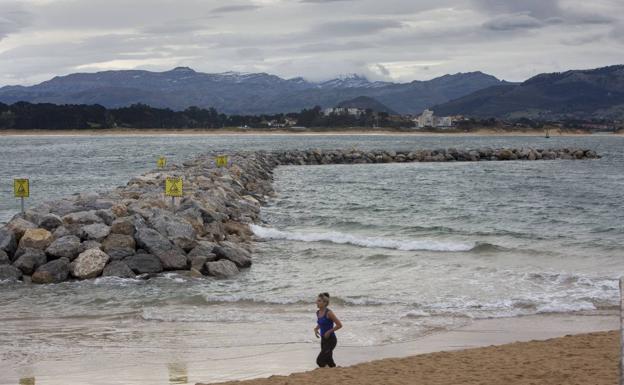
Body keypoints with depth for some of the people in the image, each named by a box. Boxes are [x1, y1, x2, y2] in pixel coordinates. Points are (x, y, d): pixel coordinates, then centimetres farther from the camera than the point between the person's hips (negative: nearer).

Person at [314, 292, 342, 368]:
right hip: (323, 339, 8)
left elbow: (339, 325, -17)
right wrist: (316, 329, 5)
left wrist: (329, 331, -17)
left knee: (320, 360, -13)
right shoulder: (318, 312, 4)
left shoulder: (328, 313, -18)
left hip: (331, 340, -8)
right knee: (329, 361, 15)